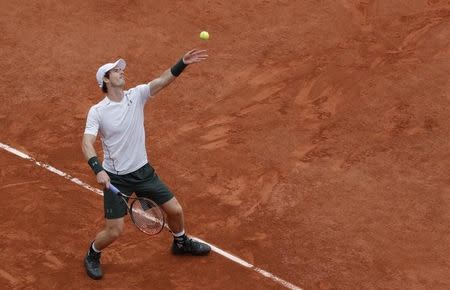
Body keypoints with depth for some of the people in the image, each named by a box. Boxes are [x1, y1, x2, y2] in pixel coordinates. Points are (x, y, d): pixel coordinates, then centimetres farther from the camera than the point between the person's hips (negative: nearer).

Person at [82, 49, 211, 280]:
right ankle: (92, 256, 28)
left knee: (175, 210, 10)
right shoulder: (97, 111, -14)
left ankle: (181, 243, 42)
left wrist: (183, 63, -33)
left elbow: (163, 80, -18)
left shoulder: (136, 95, -5)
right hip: (115, 178, -4)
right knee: (114, 231, -5)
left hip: (143, 171, 4)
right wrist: (98, 170, -37)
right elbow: (87, 144, -22)